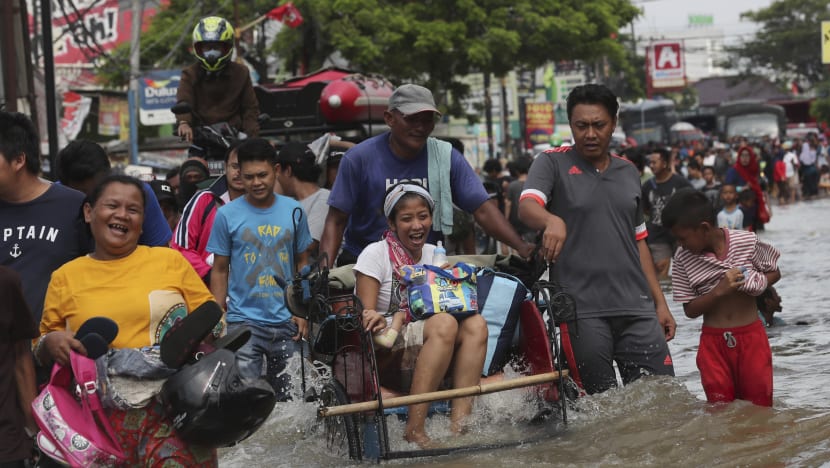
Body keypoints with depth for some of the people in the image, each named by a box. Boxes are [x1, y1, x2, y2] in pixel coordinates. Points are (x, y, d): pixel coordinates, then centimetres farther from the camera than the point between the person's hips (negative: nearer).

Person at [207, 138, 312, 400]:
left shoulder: (293, 211, 6)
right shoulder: (227, 215, 0)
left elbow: (302, 263, 12)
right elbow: (219, 271, 4)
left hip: (286, 321, 2)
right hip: (243, 321, -2)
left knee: (290, 398, 7)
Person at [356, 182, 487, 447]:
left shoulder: (434, 255, 12)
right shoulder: (375, 254, -5)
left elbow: (438, 306, 7)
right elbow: (365, 314, -11)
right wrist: (378, 321, -35)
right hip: (379, 349, -6)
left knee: (476, 324, -21)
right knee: (444, 324, -32)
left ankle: (460, 424, -30)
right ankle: (414, 430, -37)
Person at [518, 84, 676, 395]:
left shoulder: (629, 173, 18)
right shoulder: (553, 163, 3)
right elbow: (526, 207, -16)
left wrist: (659, 302, 18)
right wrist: (552, 221, -39)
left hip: (636, 308, 4)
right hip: (580, 311, -4)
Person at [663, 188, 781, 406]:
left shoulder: (747, 242, -9)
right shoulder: (683, 258, -5)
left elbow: (774, 272, 7)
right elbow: (690, 310, -3)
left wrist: (758, 284, -15)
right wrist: (719, 290, -20)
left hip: (751, 338, -1)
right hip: (713, 344, 1)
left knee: (760, 408, 2)